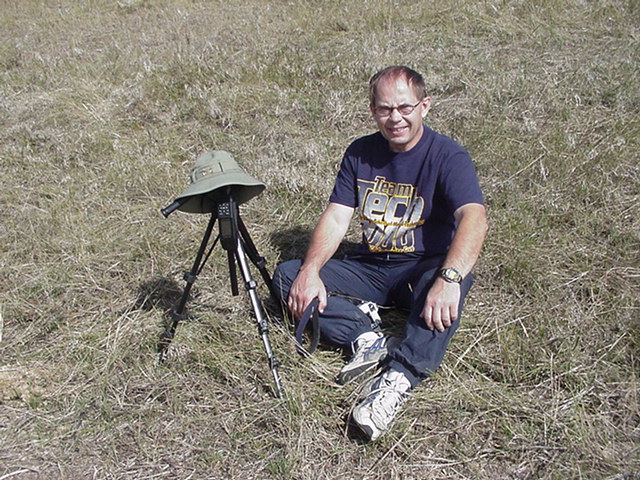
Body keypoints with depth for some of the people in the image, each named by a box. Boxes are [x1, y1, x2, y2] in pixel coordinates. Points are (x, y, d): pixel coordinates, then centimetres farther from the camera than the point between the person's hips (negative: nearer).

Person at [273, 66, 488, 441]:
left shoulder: (448, 156, -13)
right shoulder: (360, 153, 2)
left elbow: (474, 218, -30)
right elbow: (336, 219, -4)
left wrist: (449, 278, -48)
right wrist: (310, 271, -22)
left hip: (424, 270, -4)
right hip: (370, 268, 5)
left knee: (451, 278, -38)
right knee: (288, 275, -11)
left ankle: (400, 378, -44)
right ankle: (366, 336, -27)